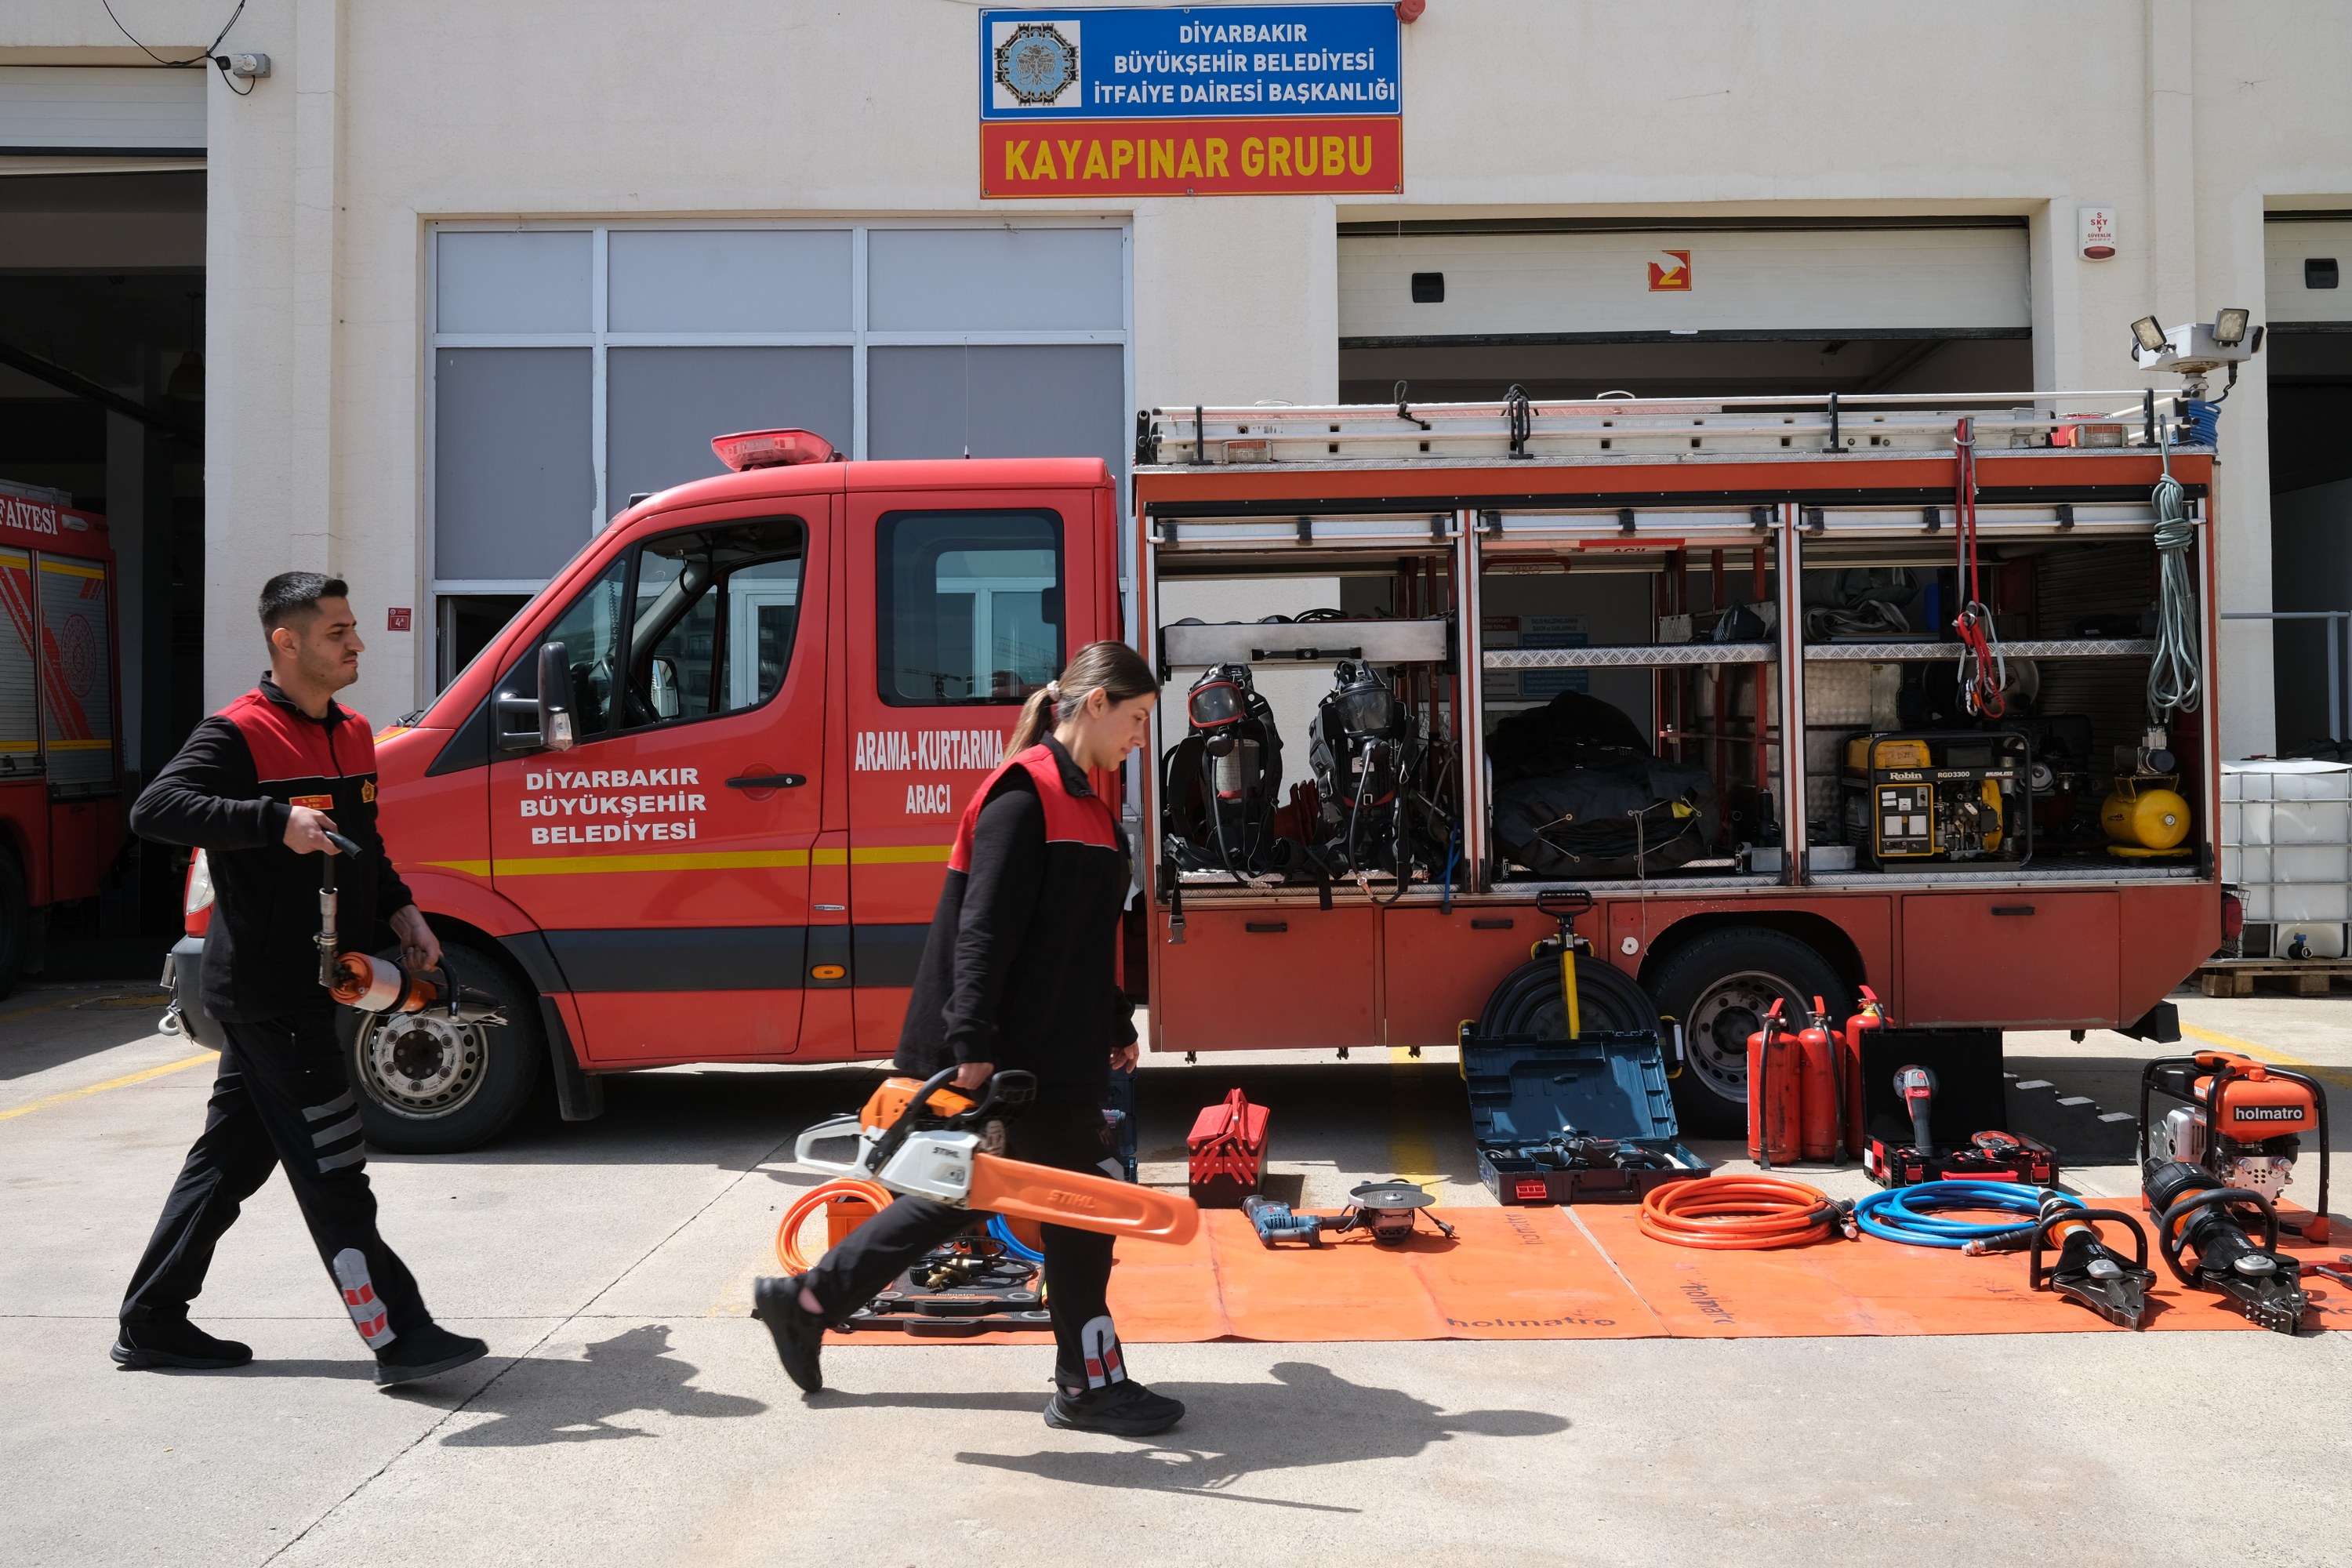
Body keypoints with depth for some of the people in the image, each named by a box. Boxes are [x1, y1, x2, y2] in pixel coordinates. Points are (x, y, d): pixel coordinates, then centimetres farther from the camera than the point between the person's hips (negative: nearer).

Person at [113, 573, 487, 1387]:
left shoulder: (352, 735, 15)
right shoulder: (239, 733, -12)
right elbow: (154, 809, -25)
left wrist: (400, 911, 11)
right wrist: (277, 821, -32)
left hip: (312, 988, 9)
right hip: (266, 991, -9)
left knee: (231, 1157, 16)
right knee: (332, 1173, -6)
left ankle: (151, 1324, 27)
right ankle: (398, 1337, -2)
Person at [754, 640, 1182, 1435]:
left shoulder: (1082, 803, 16)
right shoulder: (1025, 793, -16)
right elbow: (983, 929, -22)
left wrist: (1115, 1028, 25)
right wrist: (972, 1043, -26)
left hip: (1056, 1047, 10)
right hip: (1016, 1049, -10)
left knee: (966, 1191, 16)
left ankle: (806, 1301, 24)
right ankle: (1089, 1385, 14)